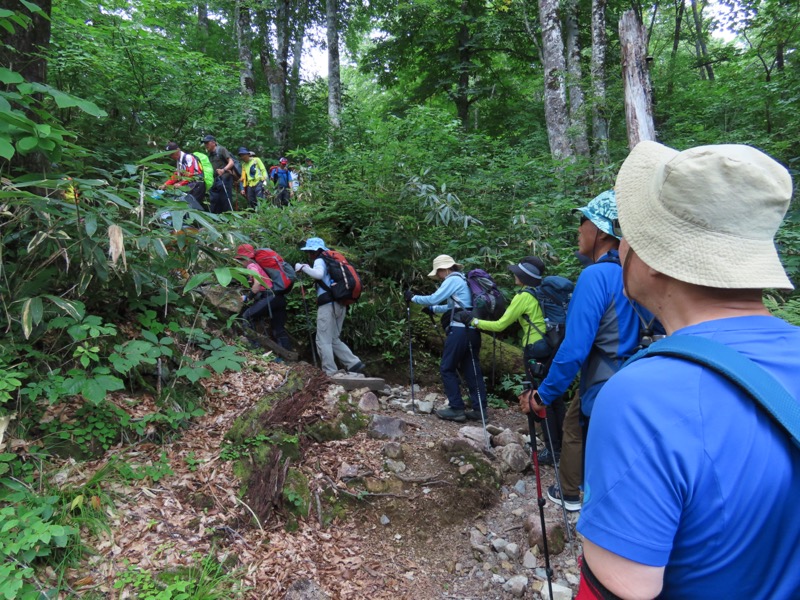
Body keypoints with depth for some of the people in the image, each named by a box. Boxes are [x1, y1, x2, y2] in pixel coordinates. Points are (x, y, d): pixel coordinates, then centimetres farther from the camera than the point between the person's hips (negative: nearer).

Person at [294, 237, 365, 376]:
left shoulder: (320, 260, -2)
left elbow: (319, 274, -23)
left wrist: (303, 267, -12)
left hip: (328, 304, -9)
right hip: (339, 304, 9)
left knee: (323, 341, -4)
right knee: (334, 340, 16)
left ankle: (330, 374, -7)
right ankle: (355, 364, 6)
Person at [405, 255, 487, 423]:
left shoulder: (453, 280, -5)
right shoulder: (463, 280, 22)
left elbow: (433, 298, -9)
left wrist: (413, 297, 3)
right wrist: (433, 309, 29)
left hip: (460, 329, -9)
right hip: (472, 330, 9)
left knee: (447, 368, -1)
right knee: (471, 369, 10)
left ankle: (456, 409, -1)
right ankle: (480, 409, 10)